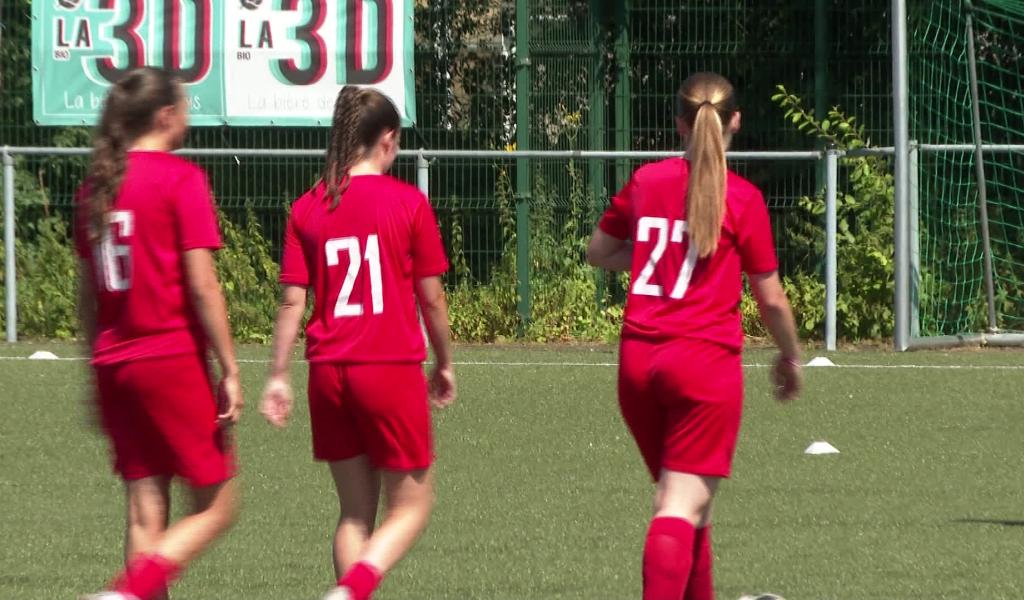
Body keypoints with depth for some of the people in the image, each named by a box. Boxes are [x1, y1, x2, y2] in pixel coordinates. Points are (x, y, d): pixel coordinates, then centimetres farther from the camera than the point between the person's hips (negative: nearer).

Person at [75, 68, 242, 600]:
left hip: (114, 363, 6)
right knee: (217, 507, 2)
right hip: (173, 360, -6)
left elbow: (87, 292, 12)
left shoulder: (95, 186, 9)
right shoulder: (181, 179, -9)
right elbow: (202, 286, -13)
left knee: (146, 515, 8)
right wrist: (230, 370, -9)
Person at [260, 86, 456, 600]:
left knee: (355, 512, 14)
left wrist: (278, 377, 4)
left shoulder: (307, 209, 3)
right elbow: (431, 296, -1)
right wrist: (444, 363, 12)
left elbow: (292, 300, 0)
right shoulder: (408, 203, -5)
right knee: (411, 507, 5)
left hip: (328, 373, 4)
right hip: (392, 367, -4)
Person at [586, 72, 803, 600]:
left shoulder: (646, 181, 6)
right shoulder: (741, 198, -7)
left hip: (638, 358, 5)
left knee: (681, 497, 20)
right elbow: (771, 299, -2)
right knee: (683, 506, -8)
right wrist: (791, 358, 14)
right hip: (706, 359, -5)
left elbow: (598, 252, 19)